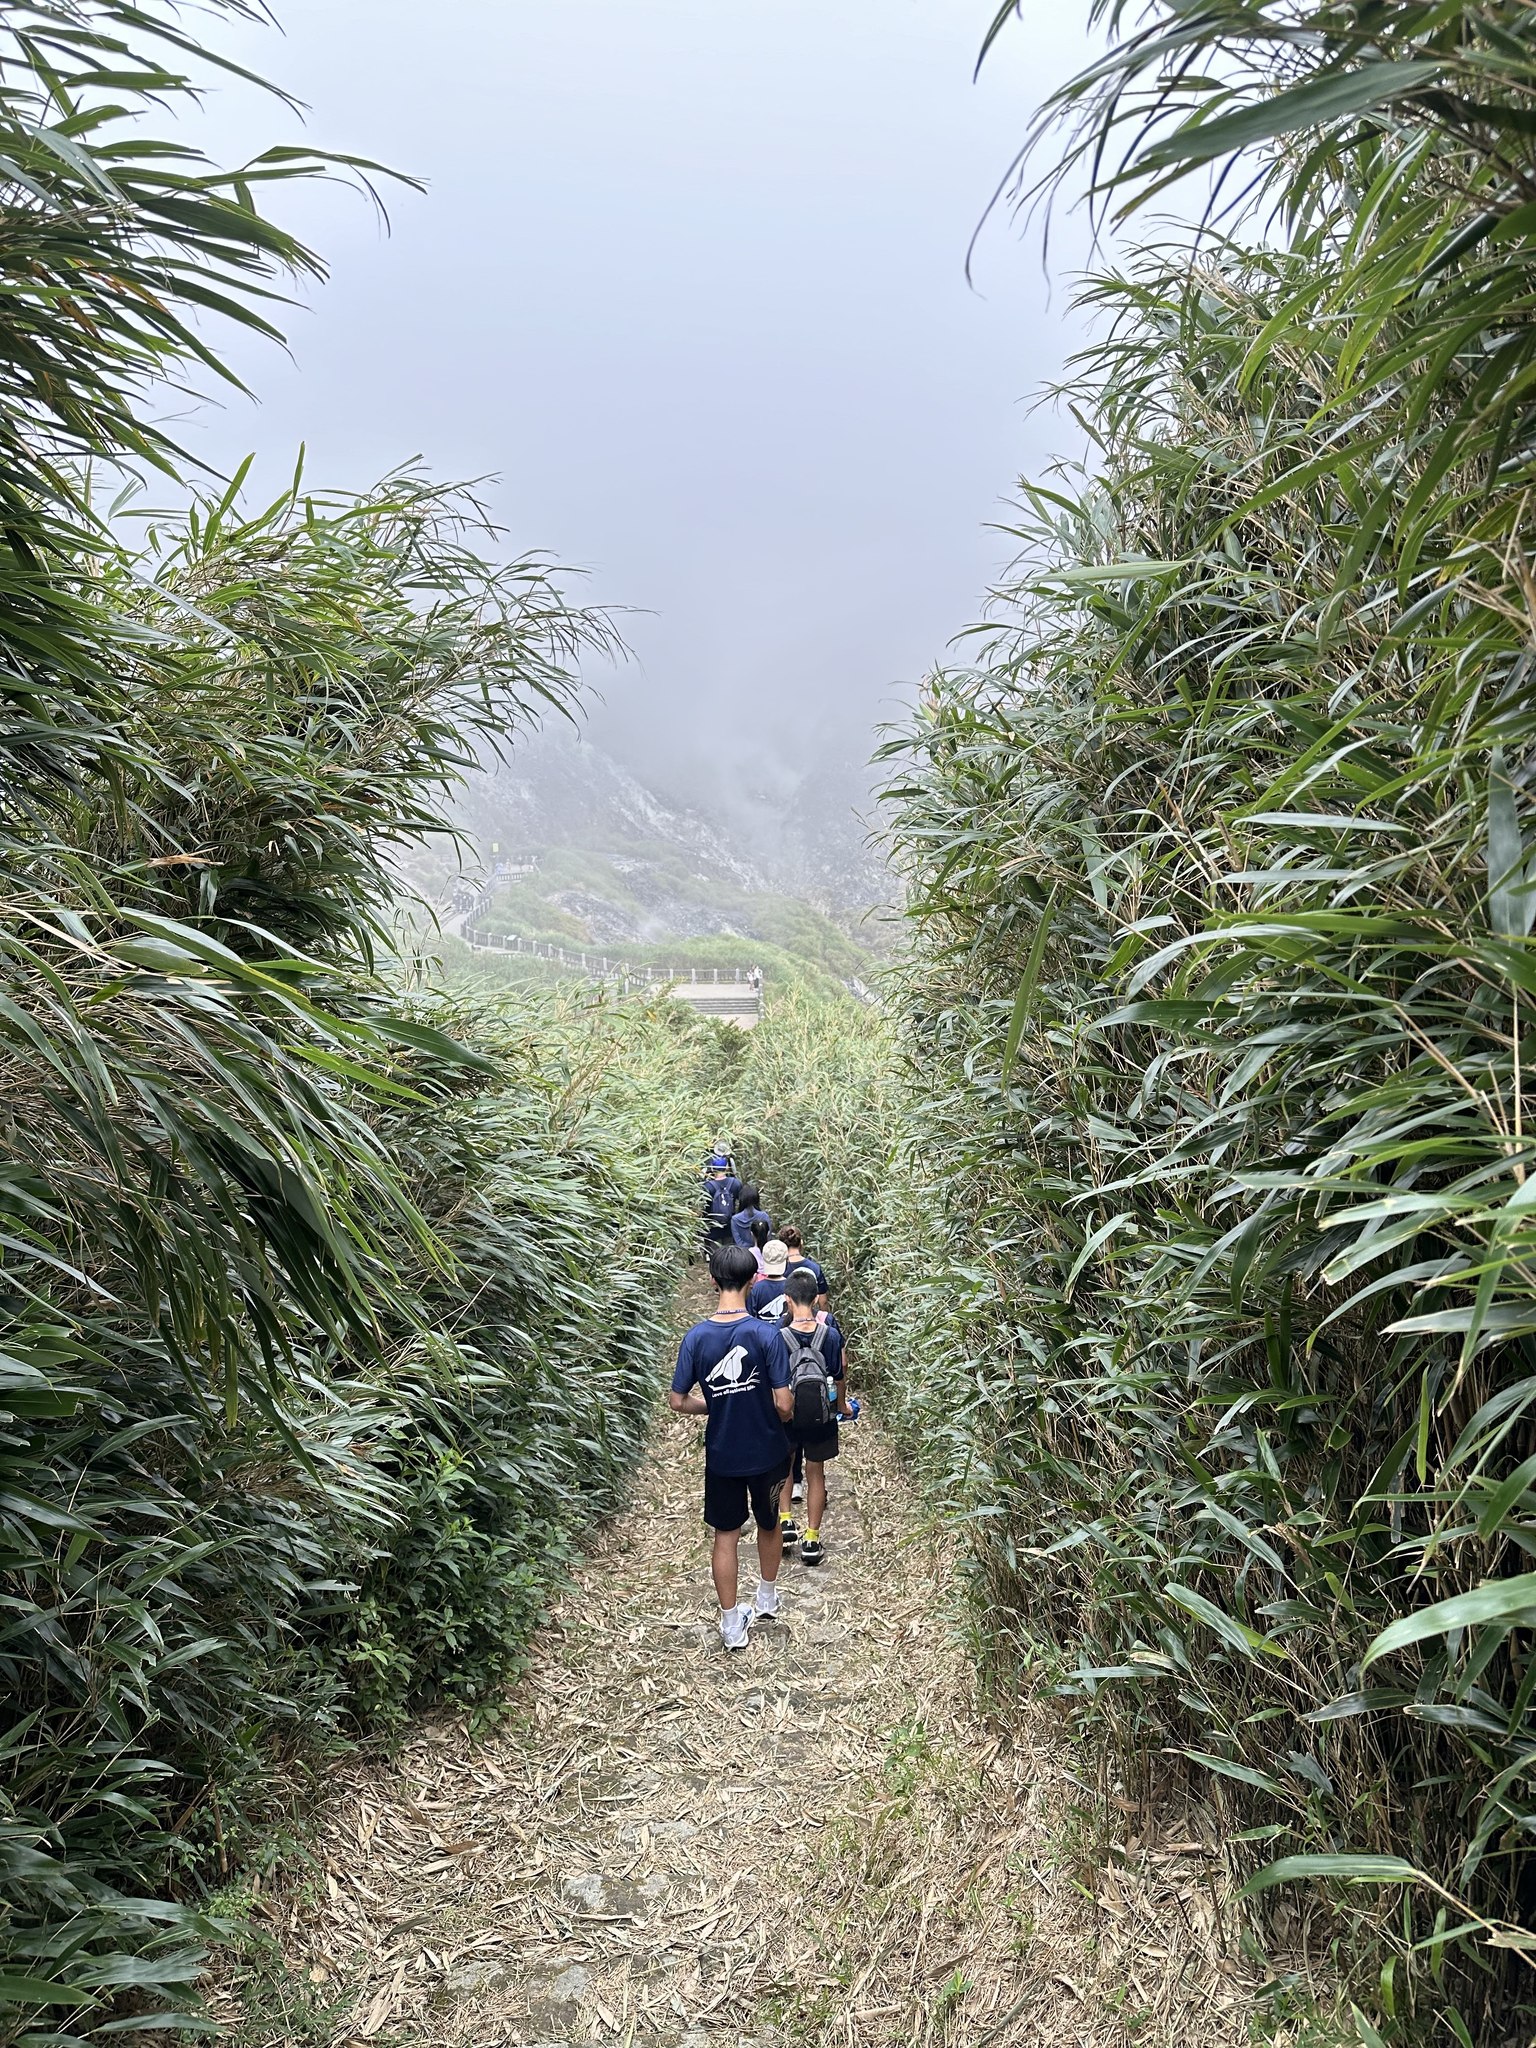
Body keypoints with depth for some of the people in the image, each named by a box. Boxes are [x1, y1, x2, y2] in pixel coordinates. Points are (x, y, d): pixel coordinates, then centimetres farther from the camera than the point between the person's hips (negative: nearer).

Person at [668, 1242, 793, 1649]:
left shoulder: (696, 1337, -13)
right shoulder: (766, 1334, -21)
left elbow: (678, 1402, -7)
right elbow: (783, 1405, -19)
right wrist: (781, 1420, 4)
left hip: (721, 1455, 1)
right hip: (766, 1452, -1)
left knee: (725, 1536, 15)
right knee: (768, 1525, 24)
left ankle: (732, 1625, 22)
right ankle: (767, 1599, 44)